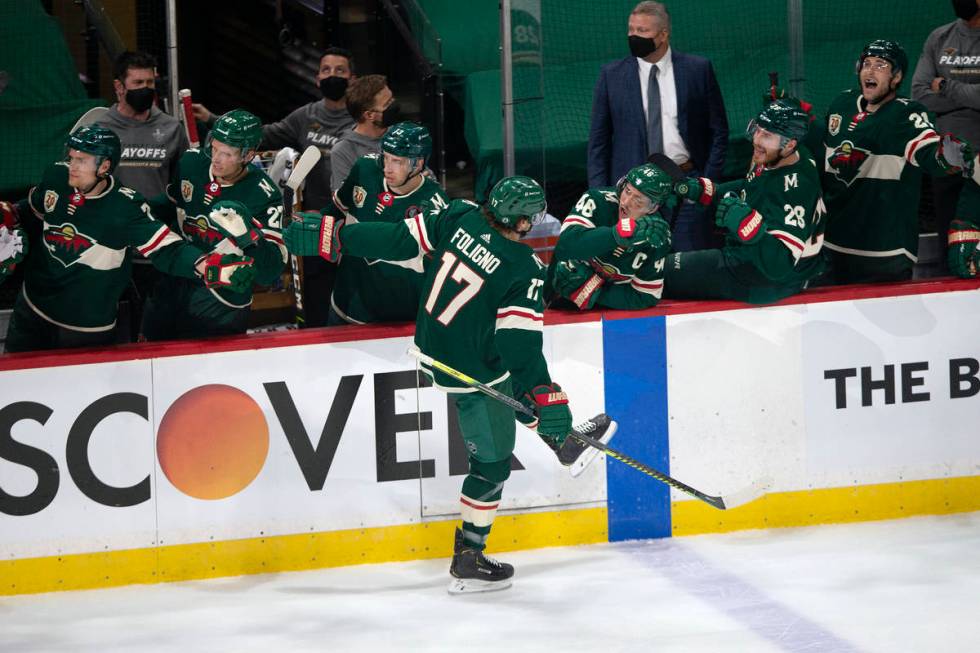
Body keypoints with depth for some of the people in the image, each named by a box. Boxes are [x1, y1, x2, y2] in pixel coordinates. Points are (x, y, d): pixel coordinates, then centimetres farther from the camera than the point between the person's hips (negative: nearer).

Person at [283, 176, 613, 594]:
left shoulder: (460, 218, -11)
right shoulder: (524, 270, -26)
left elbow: (398, 238, -8)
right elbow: (521, 344, -24)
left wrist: (334, 236, -1)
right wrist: (548, 399, -17)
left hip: (434, 350, 7)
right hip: (472, 377, -7)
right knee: (493, 463, 6)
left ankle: (565, 439, 50)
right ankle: (467, 560, 11)